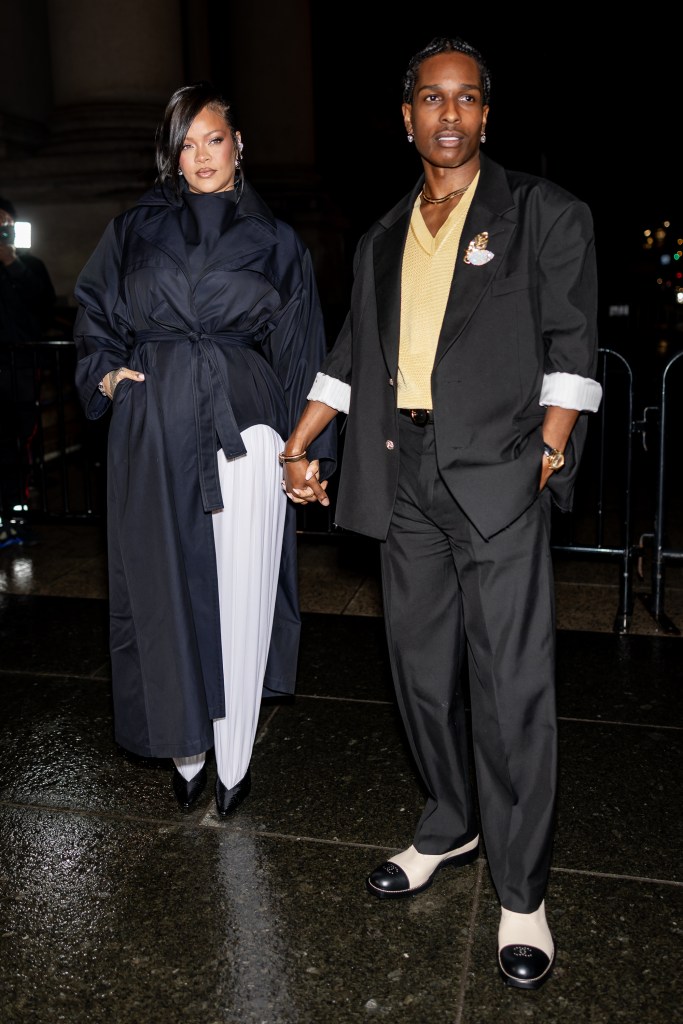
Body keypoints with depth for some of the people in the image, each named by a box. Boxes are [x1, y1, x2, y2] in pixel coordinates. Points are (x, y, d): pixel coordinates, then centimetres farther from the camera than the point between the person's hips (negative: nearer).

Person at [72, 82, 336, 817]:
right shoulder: (135, 230, 13)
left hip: (244, 425, -1)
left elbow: (302, 352, 9)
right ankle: (185, 752, 20)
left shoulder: (273, 240, 10)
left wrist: (309, 451, 4)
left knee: (240, 599, -1)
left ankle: (233, 766, 13)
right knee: (166, 593, 3)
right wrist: (104, 372, 4)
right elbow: (92, 313, 23)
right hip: (153, 431, 1)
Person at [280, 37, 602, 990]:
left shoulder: (544, 212, 5)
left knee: (512, 686, -5)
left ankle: (521, 891, 10)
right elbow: (352, 354, 21)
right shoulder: (384, 239, 19)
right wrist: (298, 447, 14)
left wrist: (549, 456, -9)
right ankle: (448, 827, 33)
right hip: (405, 477, 5)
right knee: (422, 669, 12)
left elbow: (571, 344, 0)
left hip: (498, 473, -5)